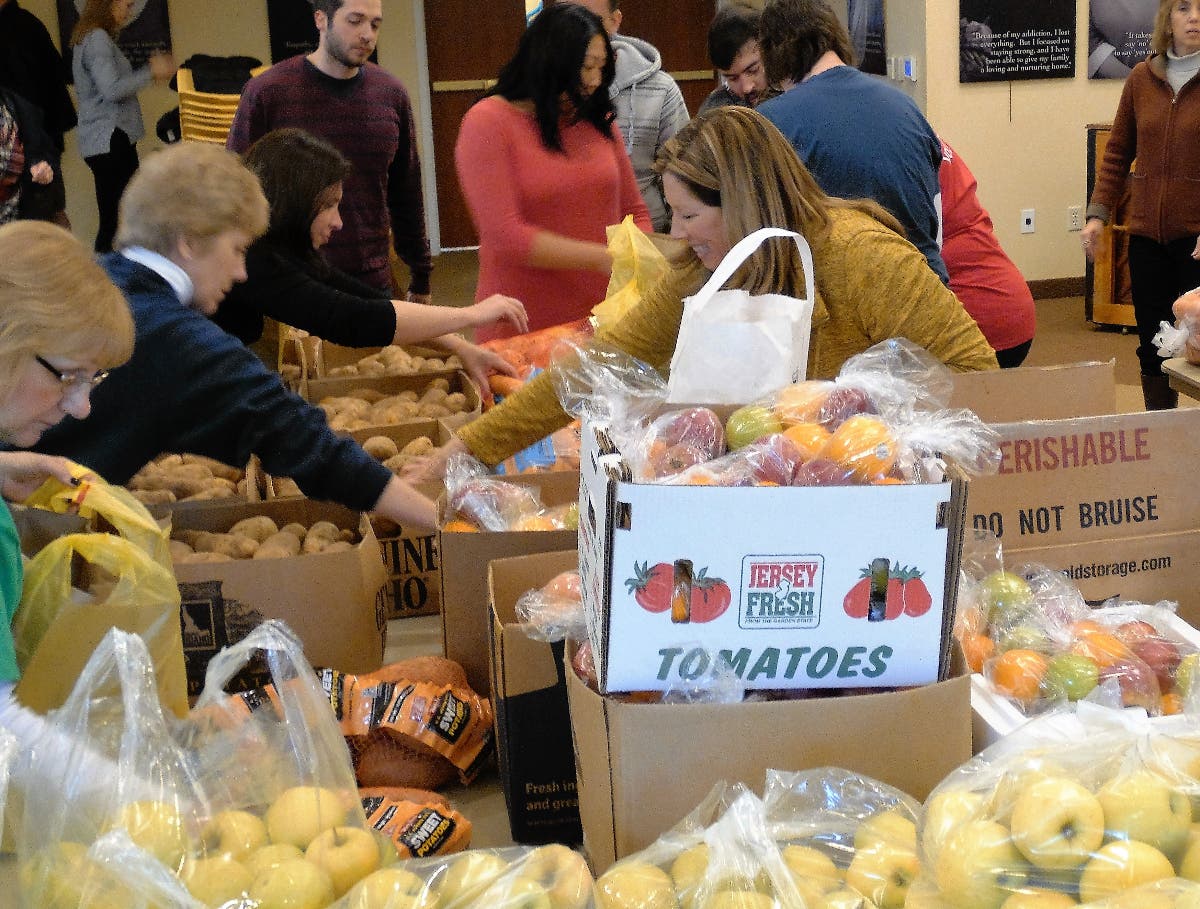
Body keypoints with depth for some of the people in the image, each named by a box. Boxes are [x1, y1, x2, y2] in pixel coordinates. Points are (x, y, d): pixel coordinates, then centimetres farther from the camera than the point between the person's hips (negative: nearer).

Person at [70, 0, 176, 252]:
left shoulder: (93, 38, 19)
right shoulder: (97, 38, -11)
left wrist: (150, 71, 12)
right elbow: (112, 90, -18)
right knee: (114, 219, -12)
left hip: (114, 139, 10)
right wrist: (150, 72, -9)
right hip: (109, 139, -10)